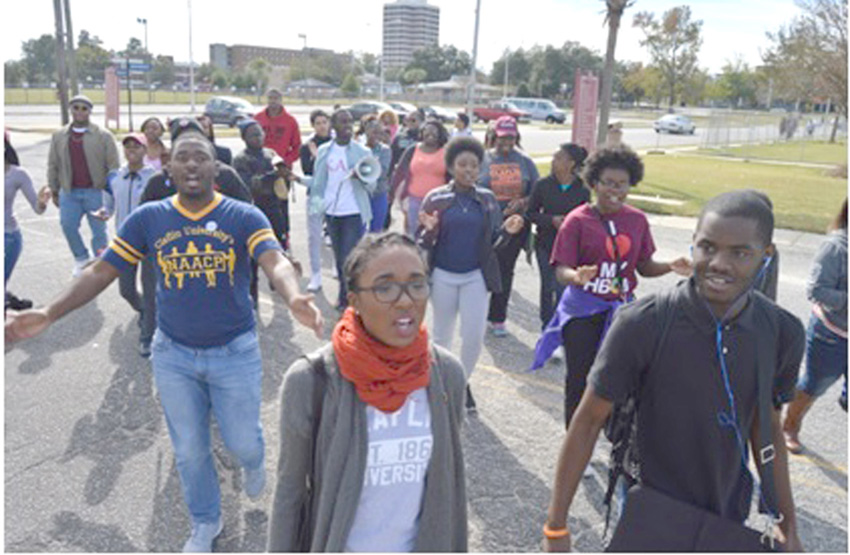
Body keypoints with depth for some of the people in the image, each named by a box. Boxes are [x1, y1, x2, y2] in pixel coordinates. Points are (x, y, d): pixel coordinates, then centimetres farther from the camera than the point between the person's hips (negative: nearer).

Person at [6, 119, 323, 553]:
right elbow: (102, 272, -3)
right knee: (189, 449, 14)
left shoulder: (244, 217, -12)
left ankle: (254, 463, 50)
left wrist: (294, 299, -50)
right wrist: (49, 314, -16)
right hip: (173, 354, 2)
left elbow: (276, 263, -28)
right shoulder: (148, 219, -5)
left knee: (241, 440, 10)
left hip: (235, 352, -2)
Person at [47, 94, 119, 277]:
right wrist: (54, 191, 9)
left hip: (96, 191, -3)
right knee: (68, 226, -1)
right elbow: (53, 165, 12)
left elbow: (113, 165, -4)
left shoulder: (103, 136, -2)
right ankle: (81, 258, 20)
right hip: (70, 192, 3)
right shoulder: (59, 136, 9)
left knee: (99, 230, 1)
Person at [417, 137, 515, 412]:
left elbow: (492, 240, 7)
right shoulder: (436, 198, -7)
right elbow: (423, 243, -4)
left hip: (476, 277, 1)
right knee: (442, 335, 13)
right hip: (443, 276, -1)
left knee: (474, 335, 0)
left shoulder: (487, 199, 0)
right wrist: (430, 230, -26)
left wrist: (506, 231, -13)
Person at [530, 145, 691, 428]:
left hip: (621, 309, 3)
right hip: (583, 312, -3)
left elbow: (644, 266, 11)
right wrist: (576, 277, -36)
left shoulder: (637, 220, 5)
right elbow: (561, 270, -13)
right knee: (580, 381, 3)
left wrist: (670, 267, -9)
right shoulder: (578, 220, -9)